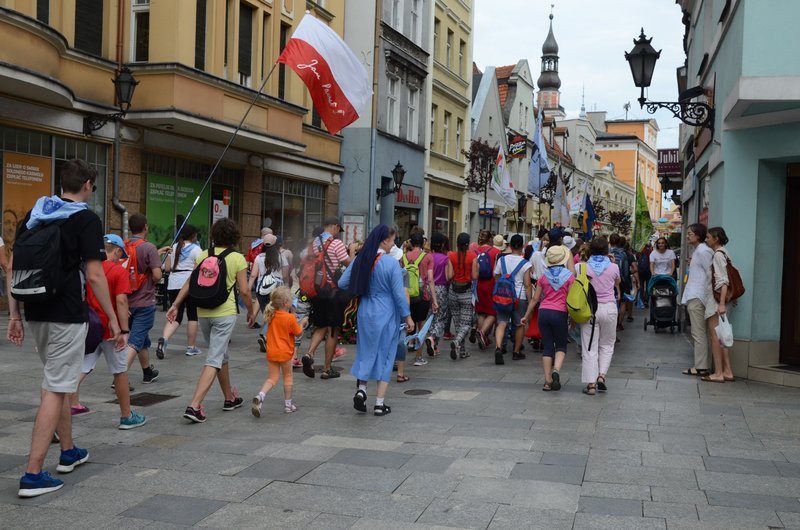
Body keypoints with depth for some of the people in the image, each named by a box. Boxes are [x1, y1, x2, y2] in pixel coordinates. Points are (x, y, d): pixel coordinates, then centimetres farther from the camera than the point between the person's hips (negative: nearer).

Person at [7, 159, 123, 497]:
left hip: (36, 314, 7)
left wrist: (15, 314, 11)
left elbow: (12, 267, 8)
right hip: (67, 316, -7)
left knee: (58, 382, 21)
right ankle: (33, 475, -4)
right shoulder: (87, 220, -8)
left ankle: (68, 452, 34)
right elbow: (94, 275, -14)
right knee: (55, 390, -3)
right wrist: (113, 320, -9)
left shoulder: (33, 216, 11)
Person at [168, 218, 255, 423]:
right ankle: (194, 406, -16)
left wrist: (175, 304, 0)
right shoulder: (238, 259, -5)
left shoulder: (203, 255, 5)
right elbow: (244, 291, -6)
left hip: (203, 312, 5)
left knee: (222, 355, 21)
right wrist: (251, 312, 8)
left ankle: (229, 398, 34)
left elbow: (190, 282, -2)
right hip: (225, 313, -5)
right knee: (214, 360, -5)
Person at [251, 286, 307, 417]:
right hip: (285, 352, -4)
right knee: (287, 377, 14)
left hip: (271, 352, 4)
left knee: (272, 378, 10)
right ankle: (288, 404, 21)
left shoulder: (271, 315, 2)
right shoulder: (290, 318, -15)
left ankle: (259, 396, -16)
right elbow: (298, 333, -5)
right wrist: (302, 324, 12)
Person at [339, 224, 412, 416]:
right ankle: (380, 403, 9)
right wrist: (408, 317, -2)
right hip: (386, 315, -4)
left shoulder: (360, 260, -1)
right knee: (385, 355, 6)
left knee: (365, 352, 20)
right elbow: (399, 294, -13)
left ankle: (361, 389, 4)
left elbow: (342, 283, 4)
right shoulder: (391, 263, -16)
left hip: (365, 313, 4)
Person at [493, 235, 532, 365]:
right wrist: (530, 300, -4)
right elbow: (527, 285, -9)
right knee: (519, 324, 14)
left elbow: (496, 277, 9)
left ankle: (498, 348, -24)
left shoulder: (501, 260, 2)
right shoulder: (525, 264, -7)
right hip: (520, 297, -2)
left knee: (501, 323, -1)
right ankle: (516, 352, 22)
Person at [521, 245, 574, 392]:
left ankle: (548, 381, 6)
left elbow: (535, 298, 9)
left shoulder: (544, 276, 7)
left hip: (543, 312, 3)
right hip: (560, 313, -3)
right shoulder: (569, 276, -1)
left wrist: (526, 316, 17)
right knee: (561, 346, 12)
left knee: (547, 347, 9)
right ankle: (556, 370, -15)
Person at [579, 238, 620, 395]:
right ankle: (601, 375, 1)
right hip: (609, 308, 1)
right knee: (607, 345, 17)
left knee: (590, 347, 2)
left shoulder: (584, 267, -3)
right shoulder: (613, 267, 0)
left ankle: (591, 384, 0)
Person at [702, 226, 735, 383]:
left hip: (715, 300, -10)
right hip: (715, 300, 10)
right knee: (720, 337, 11)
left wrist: (721, 303, -24)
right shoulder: (720, 253, 15)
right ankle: (727, 372, 14)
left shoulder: (718, 254, -13)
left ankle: (718, 373, -3)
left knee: (715, 335, -6)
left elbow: (723, 281, -20)